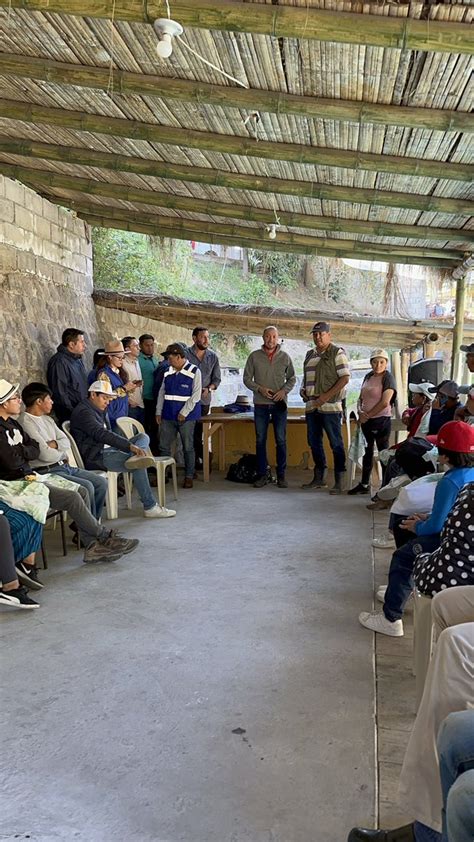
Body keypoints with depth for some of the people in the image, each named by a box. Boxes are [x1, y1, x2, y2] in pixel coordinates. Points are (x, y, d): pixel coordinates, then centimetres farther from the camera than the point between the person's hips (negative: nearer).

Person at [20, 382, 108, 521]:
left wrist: (55, 444, -9)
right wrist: (63, 454, 0)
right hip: (46, 471, -10)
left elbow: (66, 442, 13)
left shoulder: (47, 419, 16)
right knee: (87, 487, -24)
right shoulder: (26, 422, -15)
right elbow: (45, 455, -20)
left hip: (63, 466, 10)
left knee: (101, 482, 0)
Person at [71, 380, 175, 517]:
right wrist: (130, 446, -33)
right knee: (139, 466, -22)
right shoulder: (83, 412, -14)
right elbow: (102, 434, -27)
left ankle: (134, 457, -26)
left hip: (107, 449, 10)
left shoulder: (100, 410, 20)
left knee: (143, 437, 5)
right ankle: (150, 507, -16)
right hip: (96, 457, -10)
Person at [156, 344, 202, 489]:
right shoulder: (168, 372, 9)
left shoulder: (194, 372, -7)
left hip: (186, 417, -5)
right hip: (168, 416, 5)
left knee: (188, 448, 3)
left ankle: (189, 477, 13)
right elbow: (162, 392, 14)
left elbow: (196, 395, -12)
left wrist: (184, 413, -14)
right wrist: (158, 412, 7)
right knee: (164, 447, 7)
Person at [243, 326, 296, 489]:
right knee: (260, 440, 4)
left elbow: (292, 378, 9)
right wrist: (259, 389, -12)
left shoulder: (285, 357, 4)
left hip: (279, 404, 0)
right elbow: (247, 379, 4)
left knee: (281, 440, 2)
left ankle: (281, 475, 10)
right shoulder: (254, 356, 2)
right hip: (260, 404, 0)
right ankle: (261, 475, 12)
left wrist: (284, 390, -9)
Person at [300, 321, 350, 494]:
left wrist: (325, 396, -17)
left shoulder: (337, 353, -3)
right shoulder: (310, 354, 17)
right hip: (311, 406, 7)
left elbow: (345, 378, -10)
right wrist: (302, 389, 6)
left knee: (336, 444, -4)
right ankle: (319, 478, 24)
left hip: (330, 406, -7)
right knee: (314, 442, 12)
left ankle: (339, 482, -1)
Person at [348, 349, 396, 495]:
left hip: (381, 420, -7)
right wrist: (360, 412, -3)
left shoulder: (388, 378, -9)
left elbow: (384, 402, -17)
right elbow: (361, 398, 16)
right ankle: (364, 484, 25)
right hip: (366, 421, 7)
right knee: (367, 452, 15)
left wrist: (368, 415, -11)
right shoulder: (368, 376, 11)